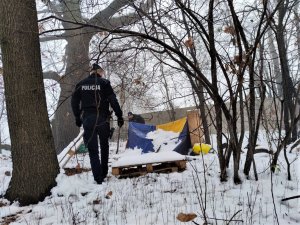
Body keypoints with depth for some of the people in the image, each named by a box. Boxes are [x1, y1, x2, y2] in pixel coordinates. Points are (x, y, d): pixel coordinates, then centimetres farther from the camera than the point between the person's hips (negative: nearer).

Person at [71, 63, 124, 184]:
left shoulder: (81, 84, 10)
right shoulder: (104, 83, 0)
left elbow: (74, 101, 11)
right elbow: (113, 101, -6)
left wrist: (77, 117, 19)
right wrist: (120, 116, 0)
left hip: (87, 119, 2)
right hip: (102, 118, -1)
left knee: (92, 149, 3)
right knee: (104, 146, 17)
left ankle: (98, 178, -2)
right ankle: (104, 173, 20)